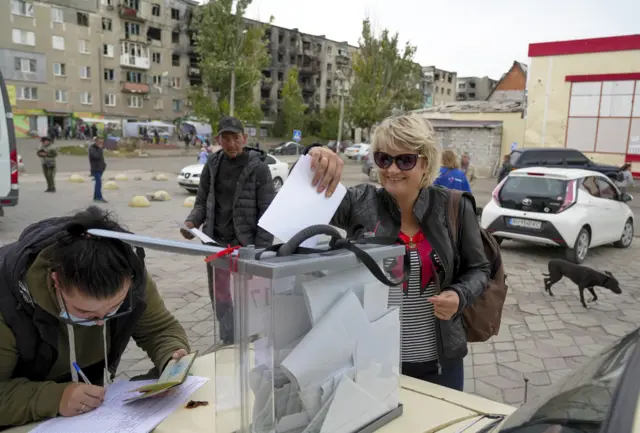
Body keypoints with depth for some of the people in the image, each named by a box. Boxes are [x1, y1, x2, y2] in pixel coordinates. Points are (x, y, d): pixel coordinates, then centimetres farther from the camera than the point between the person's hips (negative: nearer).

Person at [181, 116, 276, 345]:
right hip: (215, 241, 5)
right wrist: (191, 222, -11)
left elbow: (268, 211, -10)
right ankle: (229, 340, 32)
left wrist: (262, 248, -16)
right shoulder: (212, 165, 4)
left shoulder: (258, 167, -9)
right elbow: (202, 201, 9)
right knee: (218, 294, 13)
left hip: (246, 243, -4)